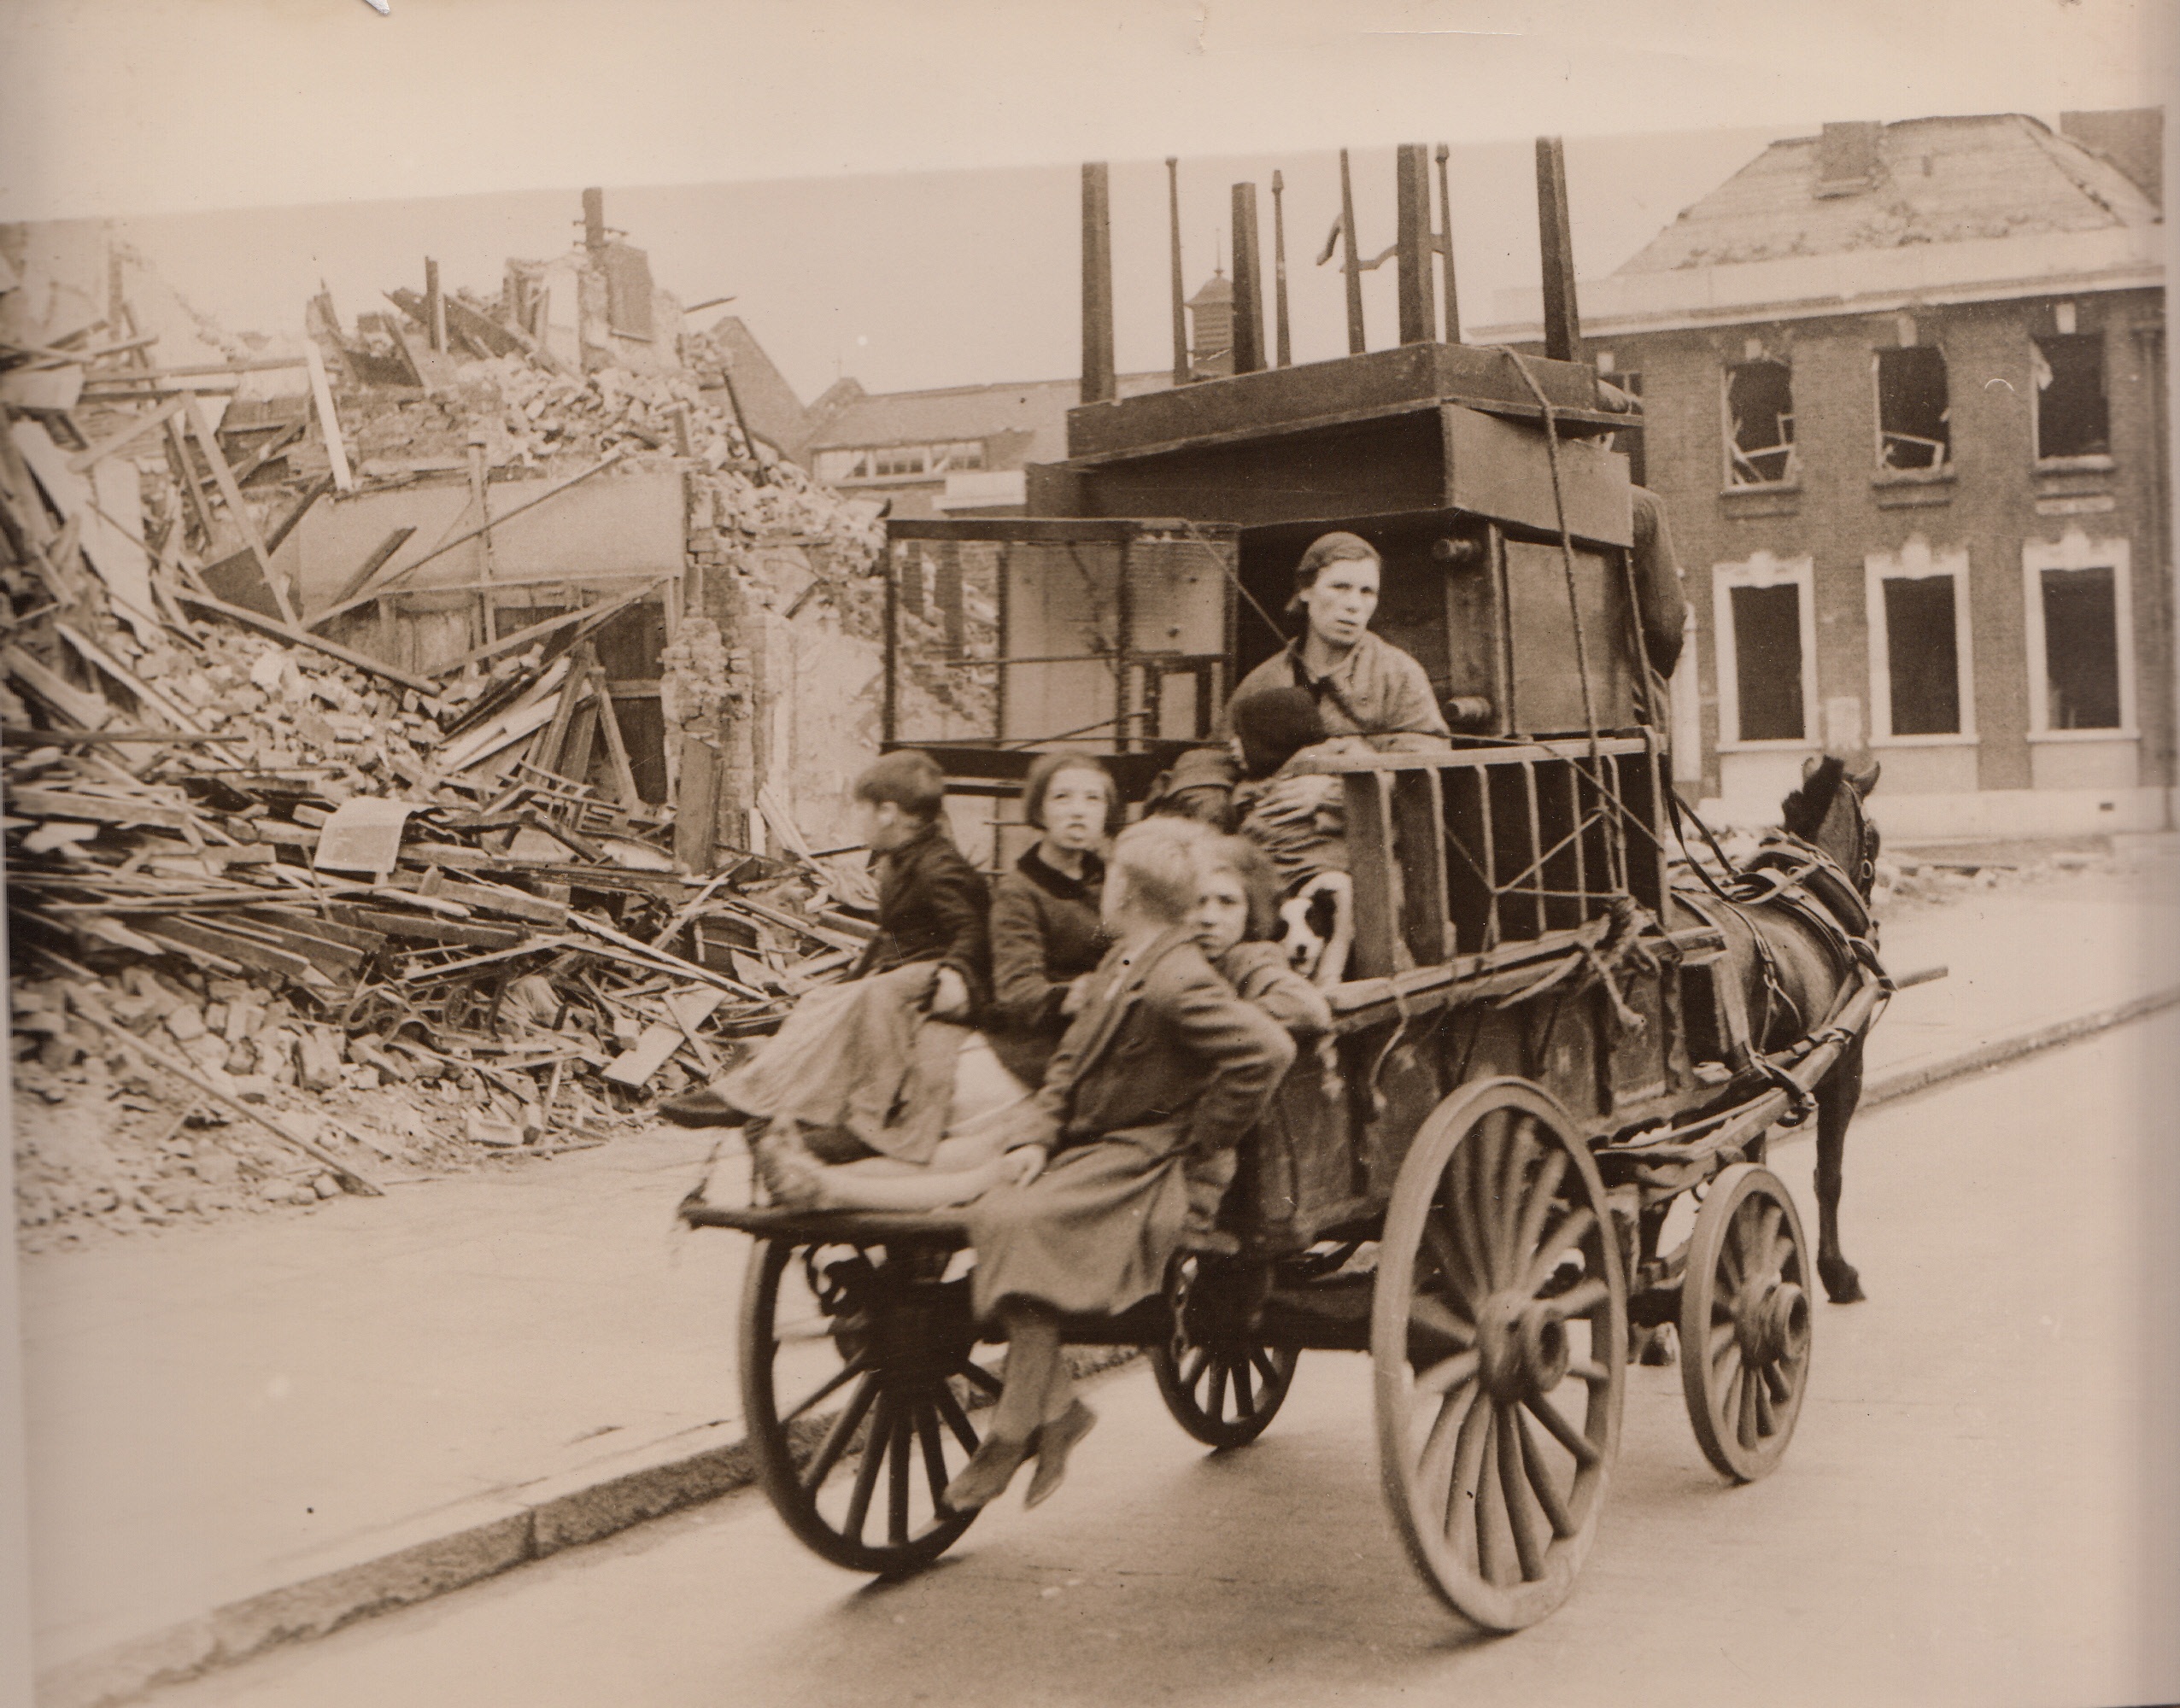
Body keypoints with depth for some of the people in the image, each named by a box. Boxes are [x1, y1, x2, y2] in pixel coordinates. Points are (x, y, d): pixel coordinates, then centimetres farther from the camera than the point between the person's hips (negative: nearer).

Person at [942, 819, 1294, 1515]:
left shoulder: (1176, 983, -17)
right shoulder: (1120, 962, 14)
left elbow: (1268, 1049, -28)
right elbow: (1073, 1058, 18)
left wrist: (1203, 1138, -16)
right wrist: (1039, 1137, 1)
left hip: (1141, 1165, -9)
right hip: (1089, 1147, 9)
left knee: (1017, 1222, -28)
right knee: (989, 1213, -11)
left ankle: (1014, 1431, -18)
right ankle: (1056, 1406, -2)